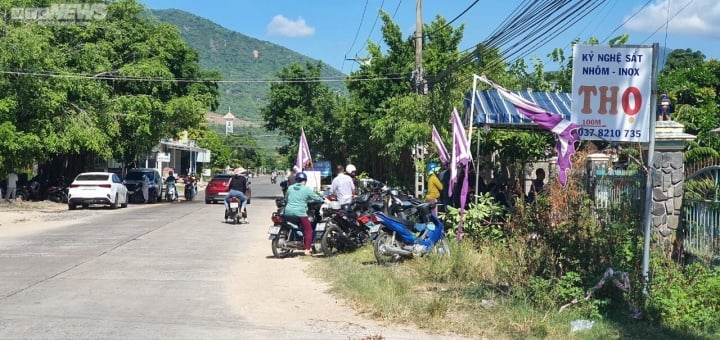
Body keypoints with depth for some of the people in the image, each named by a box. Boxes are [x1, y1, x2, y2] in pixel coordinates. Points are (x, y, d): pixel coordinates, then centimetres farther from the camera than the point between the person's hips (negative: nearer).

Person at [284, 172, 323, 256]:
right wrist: (323, 200, 22)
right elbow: (316, 197, 3)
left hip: (288, 212, 5)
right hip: (300, 212, -5)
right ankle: (307, 250, -4)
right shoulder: (306, 189, -1)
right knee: (308, 230, 3)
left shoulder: (290, 188, 12)